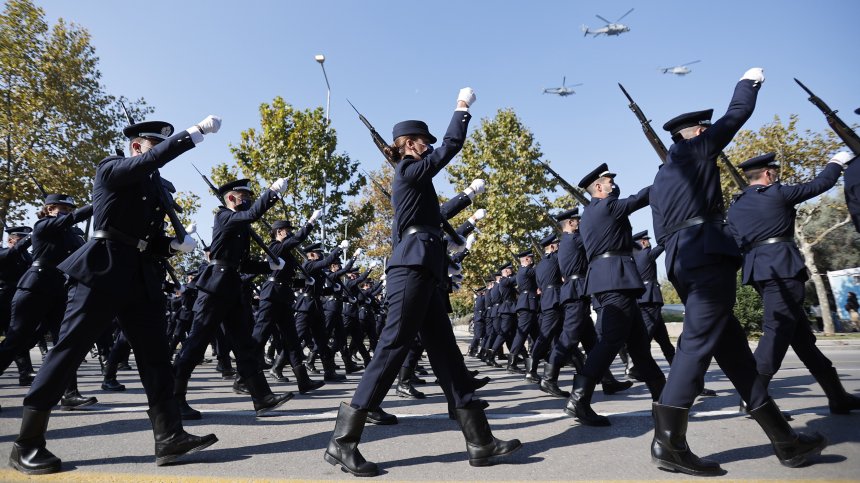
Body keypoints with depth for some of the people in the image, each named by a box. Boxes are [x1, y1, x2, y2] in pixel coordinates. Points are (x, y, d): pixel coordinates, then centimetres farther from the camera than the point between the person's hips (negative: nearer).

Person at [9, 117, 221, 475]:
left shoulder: (156, 185, 18)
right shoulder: (111, 169, 1)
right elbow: (153, 159, -20)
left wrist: (178, 244, -3)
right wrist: (196, 132, -22)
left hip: (142, 276, 7)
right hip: (103, 269, -6)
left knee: (155, 352, -1)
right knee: (69, 349, -1)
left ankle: (170, 437, -1)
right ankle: (26, 444, 13)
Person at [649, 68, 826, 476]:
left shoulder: (661, 176, 27)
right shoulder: (698, 148, 7)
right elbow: (737, 114, 16)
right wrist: (748, 82, 34)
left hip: (680, 260, 9)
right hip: (708, 253, -9)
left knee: (731, 344, 9)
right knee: (699, 342, -13)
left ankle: (783, 439, 16)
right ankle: (668, 441, -16)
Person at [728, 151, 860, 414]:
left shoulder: (735, 207, 16)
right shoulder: (776, 193, 0)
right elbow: (819, 185, 13)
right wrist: (837, 163, 30)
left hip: (758, 270, 7)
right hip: (782, 268, -7)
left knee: (801, 334, 10)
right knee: (777, 330, -10)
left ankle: (837, 396, 17)